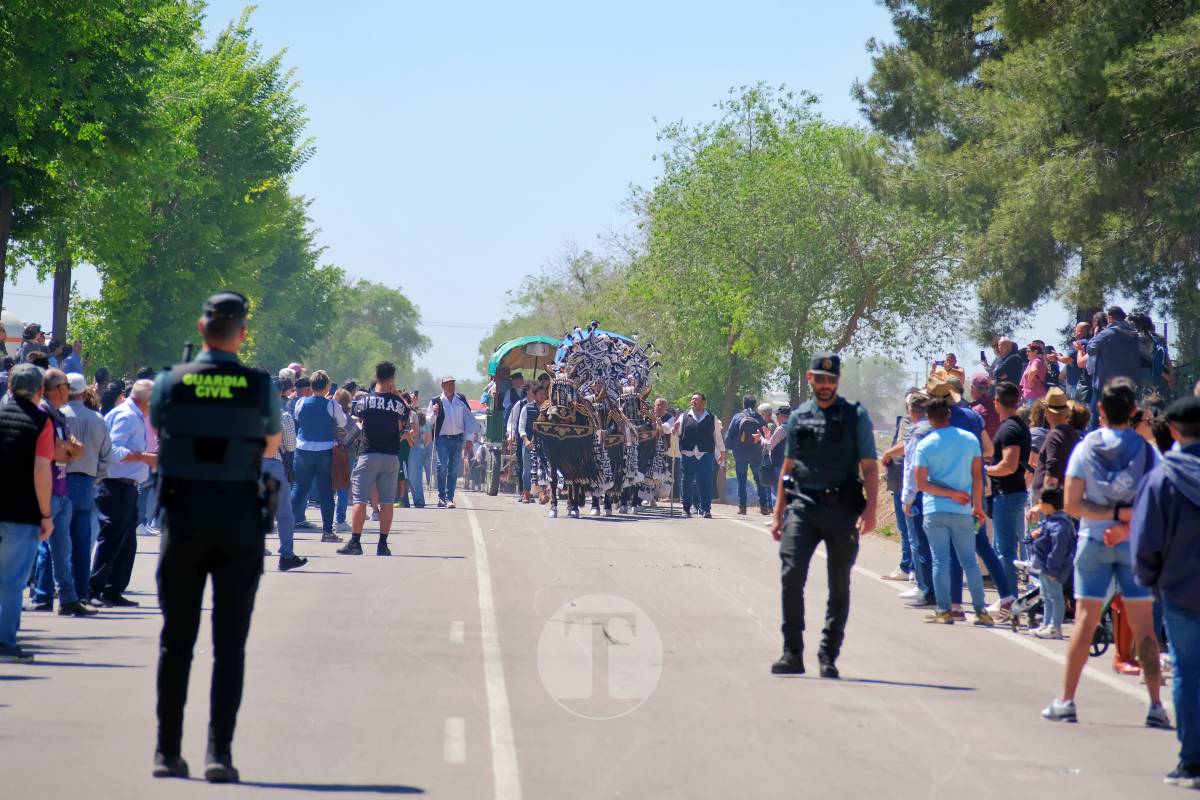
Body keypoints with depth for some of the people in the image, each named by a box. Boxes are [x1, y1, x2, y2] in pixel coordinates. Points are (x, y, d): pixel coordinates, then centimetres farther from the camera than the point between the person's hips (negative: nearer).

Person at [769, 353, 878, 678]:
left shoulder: (856, 416, 4)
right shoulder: (798, 417, 12)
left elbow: (869, 467, 1)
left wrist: (870, 508, -11)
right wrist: (778, 513, 15)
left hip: (842, 509, -1)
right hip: (802, 506, 1)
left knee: (839, 586, 4)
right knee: (791, 575, -14)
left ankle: (828, 656, 14)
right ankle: (792, 654, -8)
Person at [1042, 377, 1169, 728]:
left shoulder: (1085, 448, -2)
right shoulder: (1146, 450, -2)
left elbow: (1071, 505, -7)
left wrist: (1116, 513, -9)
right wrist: (1127, 522, -11)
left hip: (1093, 541, 0)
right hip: (1135, 544, 0)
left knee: (1085, 620, 4)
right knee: (1143, 624, 2)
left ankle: (1066, 700, 4)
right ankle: (1155, 705, 0)